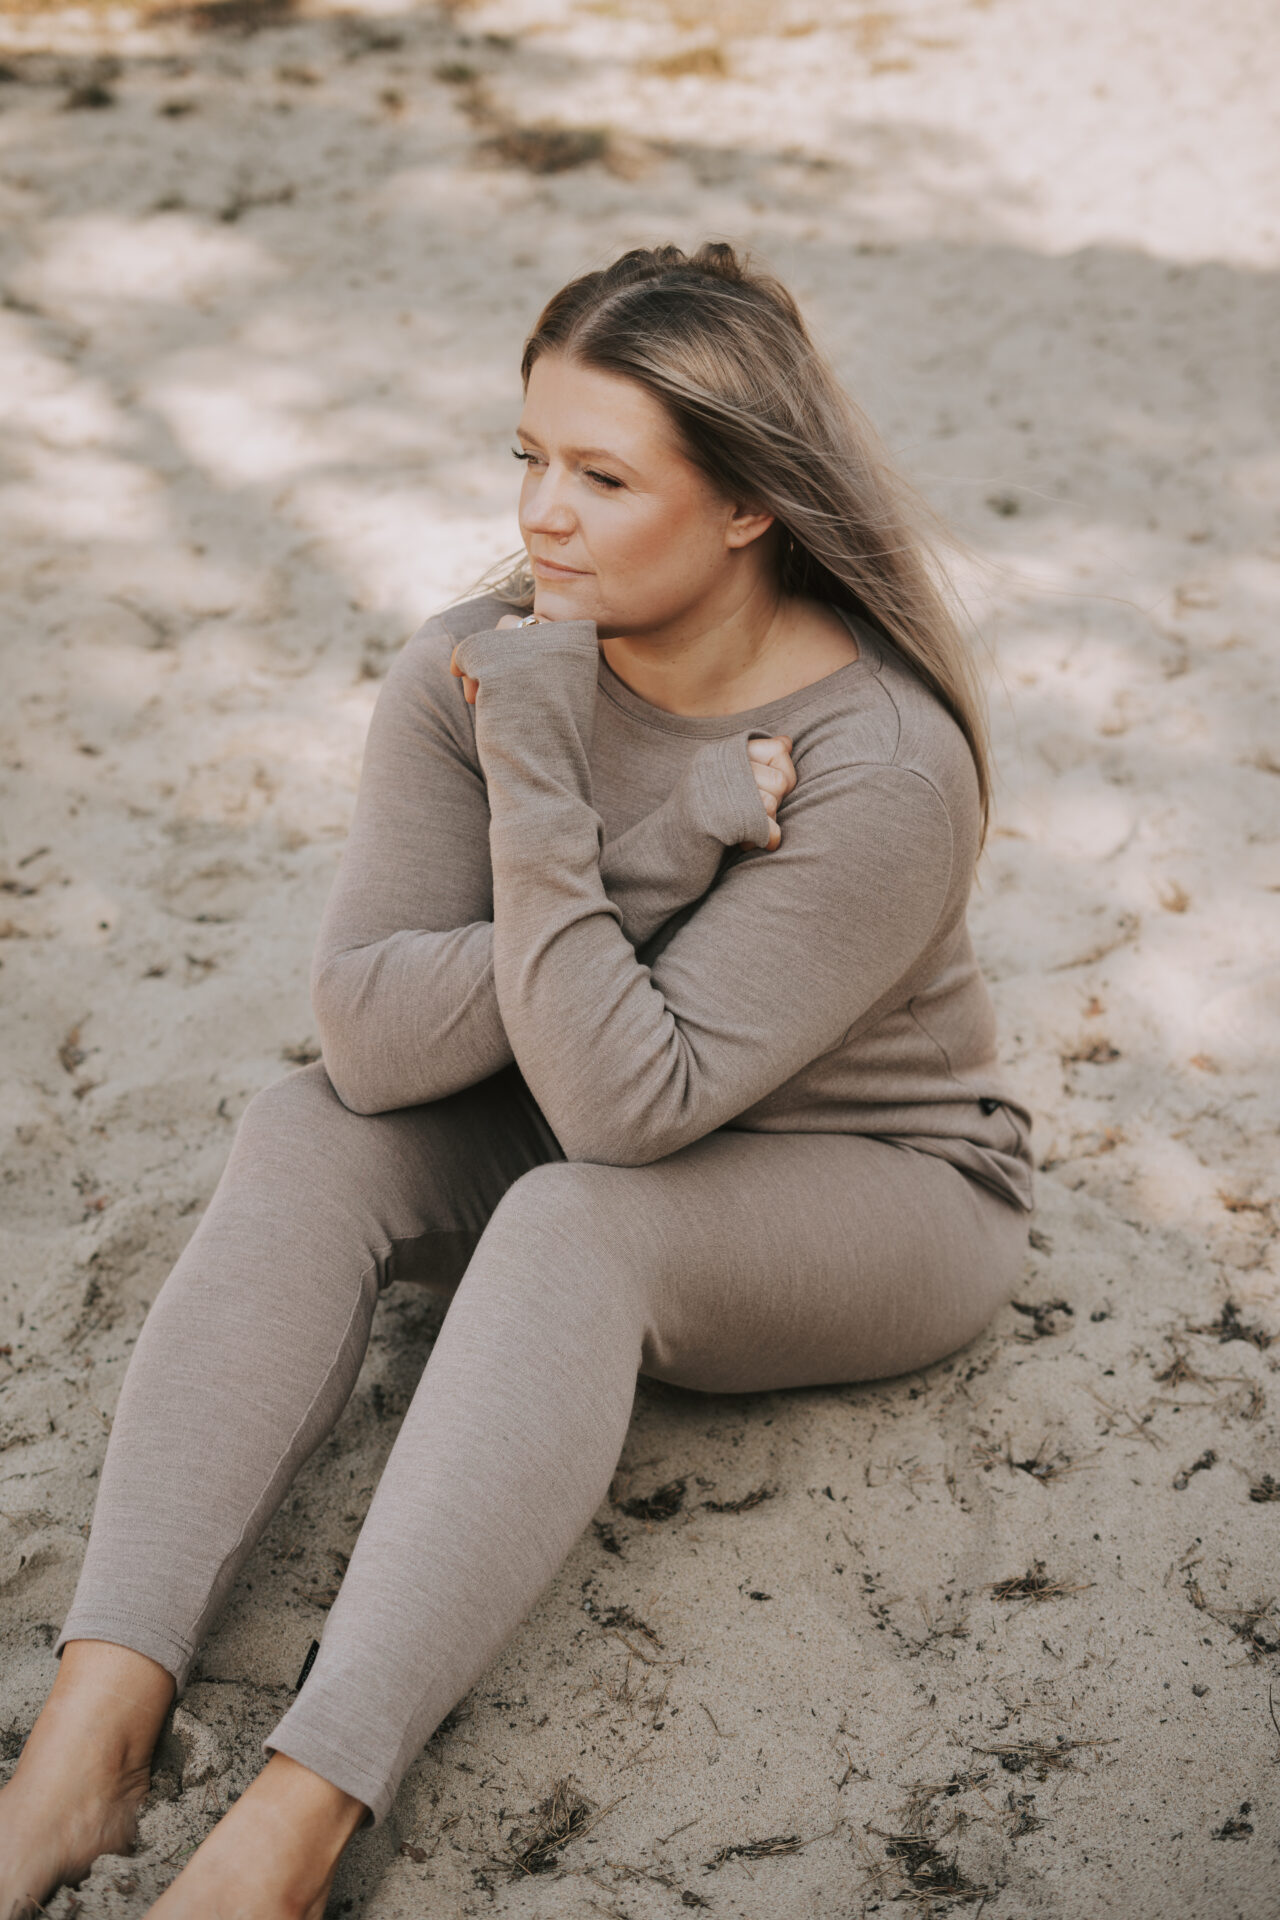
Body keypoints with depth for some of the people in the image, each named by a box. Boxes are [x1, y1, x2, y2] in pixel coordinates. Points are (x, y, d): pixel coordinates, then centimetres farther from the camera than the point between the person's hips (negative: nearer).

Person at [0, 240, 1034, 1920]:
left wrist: (542, 791, -37)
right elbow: (369, 1035, -23)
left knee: (574, 1221, -35)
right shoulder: (477, 667, -14)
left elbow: (629, 1101, -32)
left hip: (878, 1196, -4)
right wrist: (670, 852, -29)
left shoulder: (882, 765, -28)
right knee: (305, 1138, -23)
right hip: (571, 1141, 5)